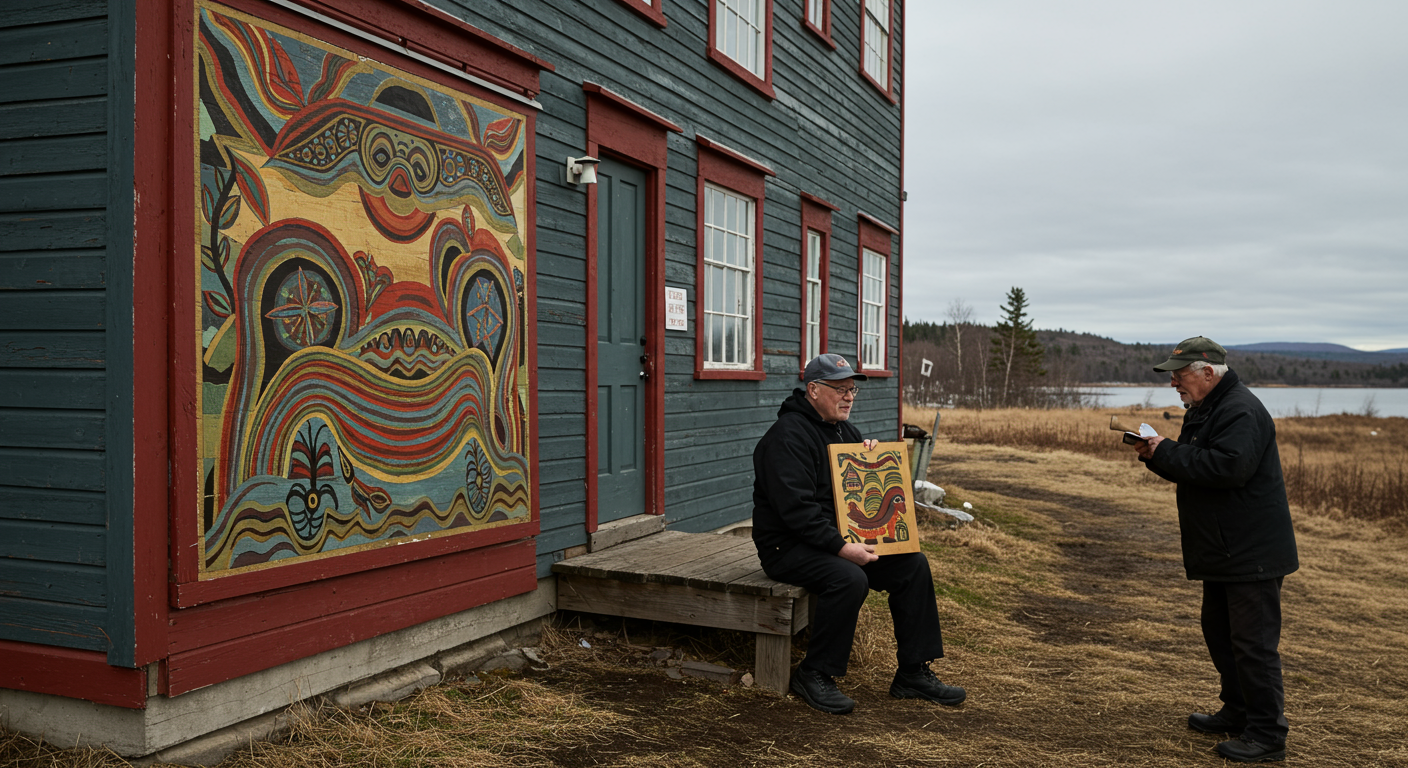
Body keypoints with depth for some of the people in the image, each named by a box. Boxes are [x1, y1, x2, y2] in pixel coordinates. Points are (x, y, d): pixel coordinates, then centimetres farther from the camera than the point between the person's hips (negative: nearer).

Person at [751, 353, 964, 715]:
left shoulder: (845, 431, 15)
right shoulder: (788, 435, -16)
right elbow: (795, 508, -25)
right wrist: (841, 548, -29)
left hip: (843, 539, 9)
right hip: (789, 546, -9)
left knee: (913, 564, -3)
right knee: (849, 579, -34)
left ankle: (913, 673, 3)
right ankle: (813, 675, -16)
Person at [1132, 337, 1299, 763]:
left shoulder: (1241, 411, -19)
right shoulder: (1205, 410, 15)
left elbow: (1228, 467, -31)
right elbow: (1194, 468, 20)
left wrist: (1168, 453, -22)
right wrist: (1155, 454, 2)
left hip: (1251, 552, -11)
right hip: (1223, 550, 11)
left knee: (1253, 642, -6)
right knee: (1219, 631, 19)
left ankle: (1267, 735, 2)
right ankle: (1238, 712, 33)